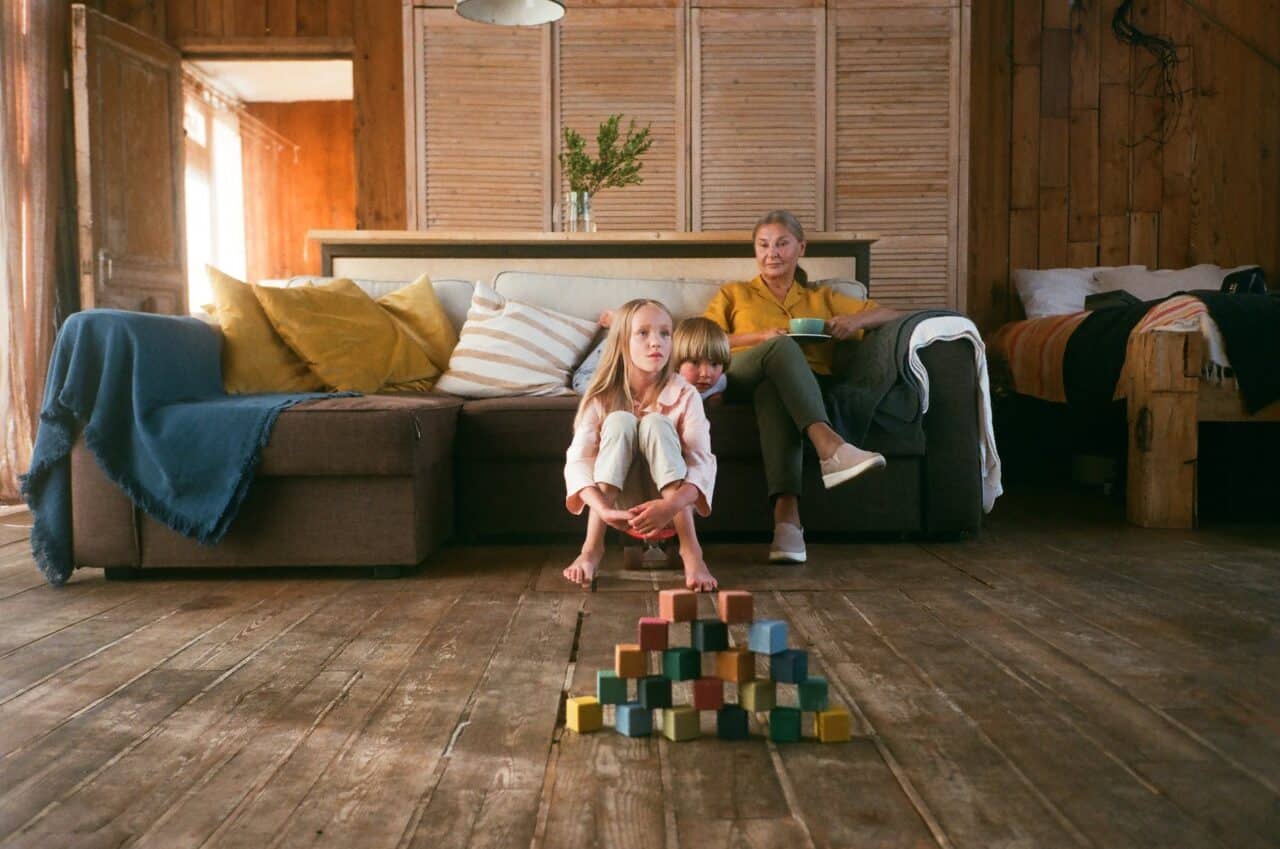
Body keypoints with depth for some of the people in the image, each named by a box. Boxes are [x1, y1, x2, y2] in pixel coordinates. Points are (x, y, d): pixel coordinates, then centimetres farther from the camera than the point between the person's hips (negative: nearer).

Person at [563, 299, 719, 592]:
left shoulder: (684, 395, -12)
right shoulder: (601, 398, -10)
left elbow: (702, 463, -21)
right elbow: (577, 461, -20)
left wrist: (671, 505, -42)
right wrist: (603, 508, -40)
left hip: (670, 504, 0)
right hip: (623, 506, 1)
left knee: (655, 423, -26)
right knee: (620, 421, -24)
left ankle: (690, 548, -31)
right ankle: (593, 547, -26)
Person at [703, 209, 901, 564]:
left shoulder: (822, 297, 33)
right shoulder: (733, 294, 30)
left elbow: (889, 314, 27)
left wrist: (855, 320, 4)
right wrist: (760, 336, -3)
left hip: (808, 383, 1)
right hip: (742, 378, 0)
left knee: (773, 391, -40)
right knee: (782, 346, -36)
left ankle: (786, 514, -58)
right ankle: (830, 446, -57)